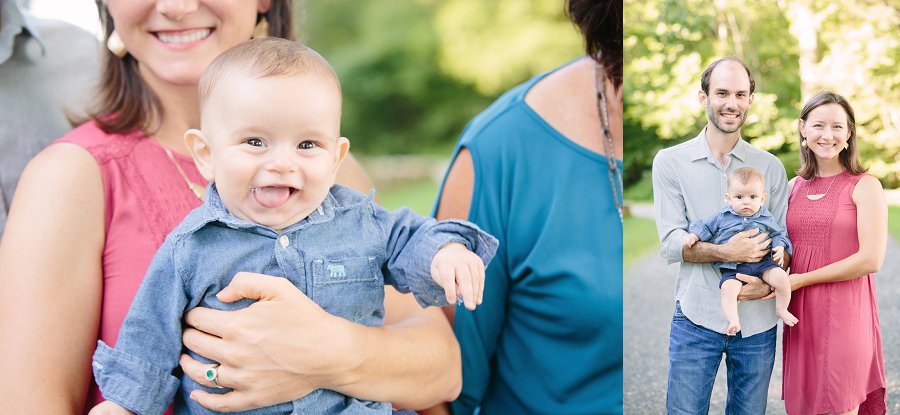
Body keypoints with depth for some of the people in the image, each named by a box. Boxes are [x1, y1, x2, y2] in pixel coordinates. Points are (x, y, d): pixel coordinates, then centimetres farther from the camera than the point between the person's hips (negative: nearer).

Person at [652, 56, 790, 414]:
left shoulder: (770, 167, 8)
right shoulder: (670, 162, 1)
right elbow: (671, 243, -6)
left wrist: (770, 283, -15)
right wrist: (726, 252, -22)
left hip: (758, 320, 2)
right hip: (696, 317, -2)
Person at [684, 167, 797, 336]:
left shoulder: (766, 218, 9)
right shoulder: (722, 216, 5)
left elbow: (777, 234, 17)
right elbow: (705, 226, 14)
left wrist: (779, 247, -1)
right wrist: (694, 236, -2)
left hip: (763, 262, 1)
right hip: (733, 268, -1)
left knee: (781, 277, -19)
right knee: (728, 288, -28)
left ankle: (782, 309, 3)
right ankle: (733, 320, -25)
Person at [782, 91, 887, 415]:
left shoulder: (864, 186, -4)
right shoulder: (795, 187, 12)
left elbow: (871, 259, -12)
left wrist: (802, 279, -11)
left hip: (845, 315, -5)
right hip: (801, 315, 5)